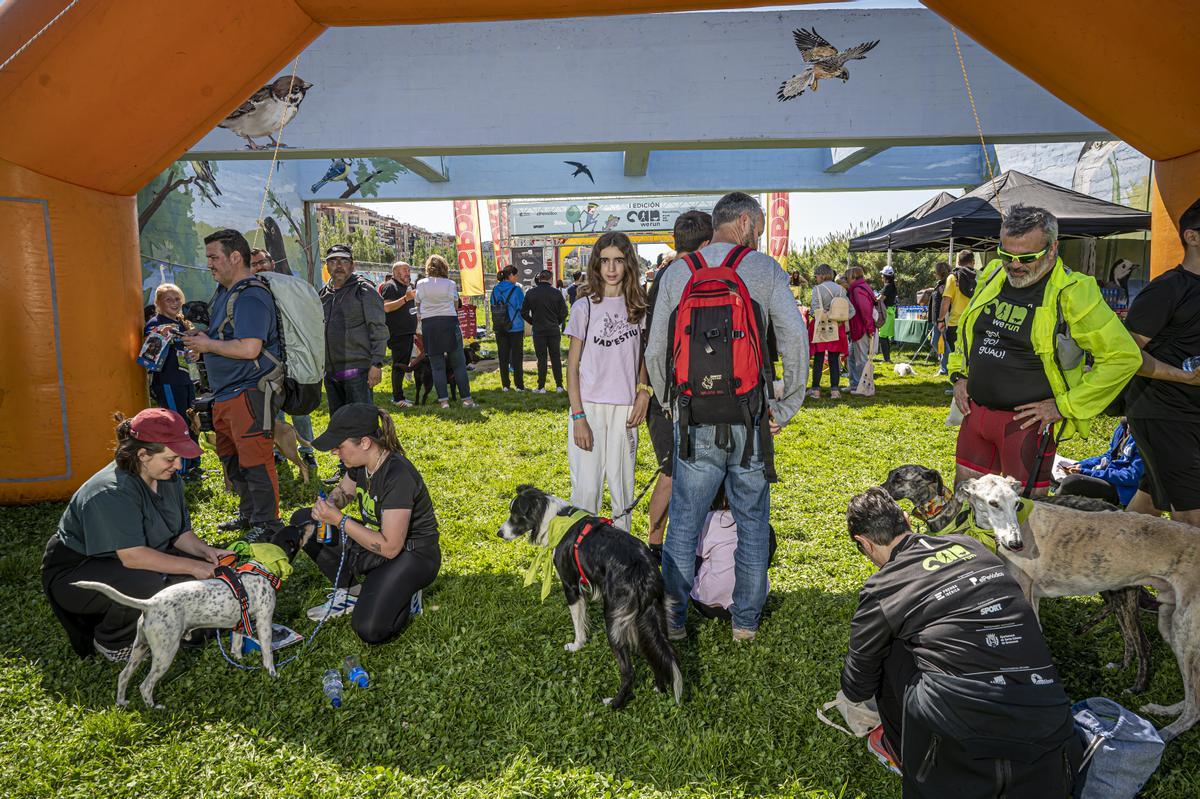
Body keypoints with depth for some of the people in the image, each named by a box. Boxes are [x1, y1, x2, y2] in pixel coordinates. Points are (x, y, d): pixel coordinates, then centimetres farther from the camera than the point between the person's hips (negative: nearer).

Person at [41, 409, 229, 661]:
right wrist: (192, 567, -32)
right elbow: (133, 556, -35)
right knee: (150, 586, -34)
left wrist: (205, 551, -18)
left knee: (200, 567, -12)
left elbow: (181, 532, 2)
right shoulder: (113, 492, -31)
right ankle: (109, 642, -4)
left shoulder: (168, 479, -5)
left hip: (124, 561, 8)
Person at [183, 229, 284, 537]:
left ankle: (266, 523, 9)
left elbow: (249, 348, -29)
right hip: (225, 393, 11)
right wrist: (200, 337, 6)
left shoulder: (251, 297, -19)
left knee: (255, 460, -3)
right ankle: (248, 514, 34)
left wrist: (208, 345, -15)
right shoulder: (224, 291, 14)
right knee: (230, 457, 20)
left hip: (249, 393, -11)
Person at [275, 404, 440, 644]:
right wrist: (326, 508, -8)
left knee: (370, 629, -27)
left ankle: (402, 594, 5)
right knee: (303, 521, 2)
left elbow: (390, 548, -29)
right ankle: (349, 591, 8)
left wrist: (339, 520, -25)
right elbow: (342, 492, 16)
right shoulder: (360, 463, -5)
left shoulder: (398, 476, -30)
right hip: (376, 538, 9)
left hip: (411, 555, -8)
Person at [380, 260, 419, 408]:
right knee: (399, 365, -10)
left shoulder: (409, 285, 19)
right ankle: (398, 399, -7)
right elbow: (386, 307, -23)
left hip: (408, 332, 10)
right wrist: (405, 298, -27)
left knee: (403, 364, 13)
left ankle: (397, 396, 20)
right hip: (397, 333, -10)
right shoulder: (390, 286, -10)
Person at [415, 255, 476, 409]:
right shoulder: (450, 284, 0)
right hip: (449, 322, -1)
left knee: (437, 366, 5)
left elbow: (418, 306, 9)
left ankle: (443, 400, 0)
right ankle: (466, 398, 4)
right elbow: (456, 305, 7)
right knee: (459, 364, 4)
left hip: (429, 325, 1)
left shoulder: (420, 284, 3)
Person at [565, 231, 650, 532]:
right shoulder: (584, 307, -2)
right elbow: (572, 366, -2)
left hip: (624, 408, 3)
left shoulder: (638, 307, 6)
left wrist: (643, 392, -1)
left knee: (622, 488, 9)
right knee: (586, 488, -3)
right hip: (589, 407, -2)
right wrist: (578, 417, -9)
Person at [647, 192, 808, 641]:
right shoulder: (764, 270, -1)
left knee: (684, 524, 11)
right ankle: (746, 621, 25)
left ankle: (673, 620, 20)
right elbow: (796, 338, -8)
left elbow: (655, 353, 3)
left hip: (695, 423, 1)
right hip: (750, 421, -1)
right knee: (752, 525, 15)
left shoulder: (676, 274, 4)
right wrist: (786, 407, 1)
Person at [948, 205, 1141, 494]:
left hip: (1027, 422, -6)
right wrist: (959, 374, 11)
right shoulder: (992, 276, 6)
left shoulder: (1073, 294, -13)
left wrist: (1065, 405, -15)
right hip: (976, 413, 6)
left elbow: (1124, 356, -14)